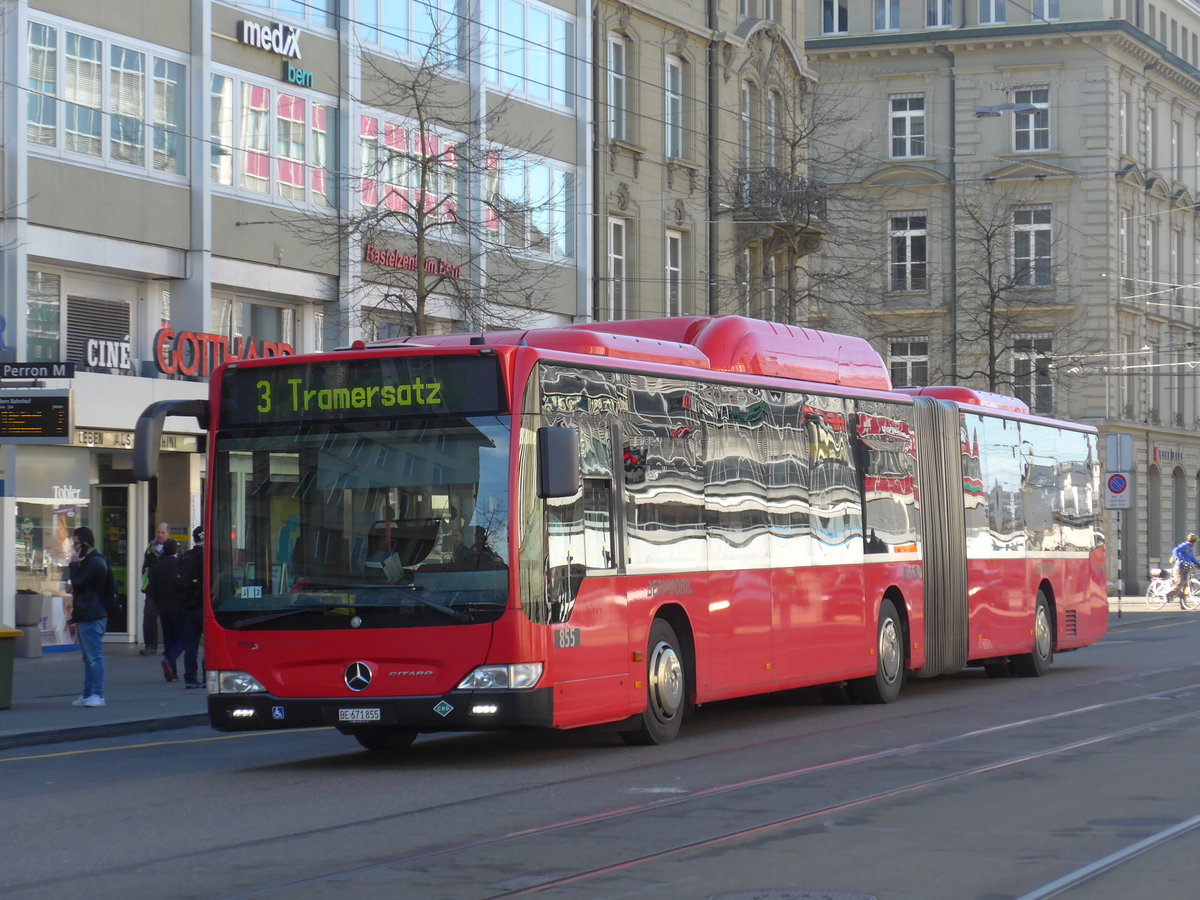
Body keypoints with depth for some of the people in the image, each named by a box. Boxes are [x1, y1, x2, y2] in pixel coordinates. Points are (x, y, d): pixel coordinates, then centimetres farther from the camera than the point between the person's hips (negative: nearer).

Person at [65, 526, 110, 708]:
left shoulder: (95, 563, -15)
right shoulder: (89, 561, 19)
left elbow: (78, 583, -19)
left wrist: (73, 563, -9)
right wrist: (74, 589, 10)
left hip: (92, 617, -11)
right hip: (85, 616, 11)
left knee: (95, 657, -10)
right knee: (89, 657, 12)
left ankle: (98, 695, -11)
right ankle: (87, 694, 15)